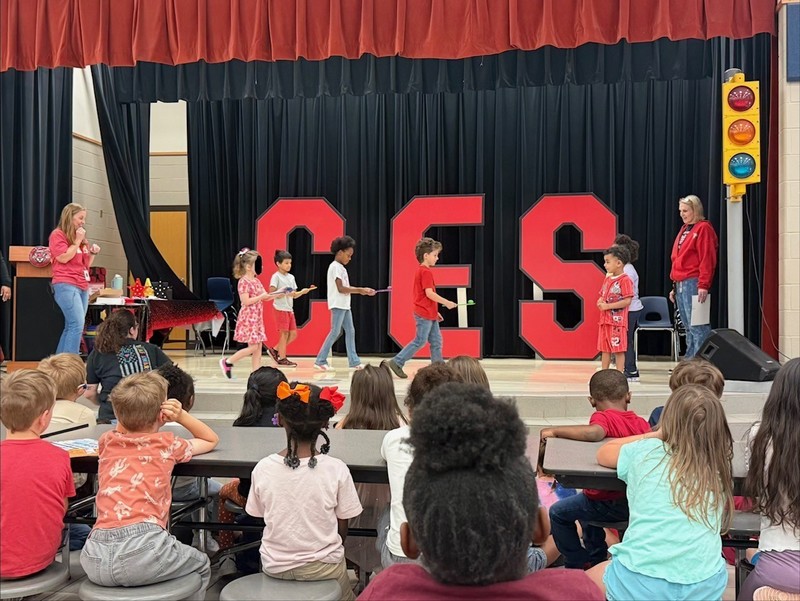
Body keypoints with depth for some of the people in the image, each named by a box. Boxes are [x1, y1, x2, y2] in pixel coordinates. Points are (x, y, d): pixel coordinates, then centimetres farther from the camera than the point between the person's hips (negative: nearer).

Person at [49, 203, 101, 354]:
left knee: (71, 327, 7)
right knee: (77, 325, -18)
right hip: (66, 285, -8)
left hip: (82, 286, 8)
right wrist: (77, 241, -10)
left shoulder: (80, 236, 20)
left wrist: (93, 253, 5)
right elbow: (64, 258, -16)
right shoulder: (58, 234, -3)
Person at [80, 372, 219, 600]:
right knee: (201, 566, 27)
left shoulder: (106, 442, 18)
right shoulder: (167, 444, 10)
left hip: (96, 558, 4)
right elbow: (211, 440, 30)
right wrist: (182, 416, 17)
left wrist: (131, 414, 27)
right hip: (143, 549, -4)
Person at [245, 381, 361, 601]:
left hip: (275, 567, 2)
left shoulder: (263, 468, -12)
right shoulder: (337, 469, -16)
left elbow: (263, 518, -1)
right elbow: (342, 530, -6)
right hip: (323, 567, -2)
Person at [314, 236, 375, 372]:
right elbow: (341, 288, -19)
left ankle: (354, 362, 10)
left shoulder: (341, 267, 16)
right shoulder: (336, 267, -13)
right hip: (338, 305, -10)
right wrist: (360, 290, -16)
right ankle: (320, 361, 1)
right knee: (335, 332, -6)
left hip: (344, 305, 10)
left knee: (350, 331, 7)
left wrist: (362, 290, 7)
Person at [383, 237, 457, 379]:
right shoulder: (426, 272, -15)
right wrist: (446, 302, -16)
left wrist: (435, 311, 20)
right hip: (425, 314, -10)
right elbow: (429, 293, -23)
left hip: (430, 314, 10)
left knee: (436, 341, 10)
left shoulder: (420, 270, 15)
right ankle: (396, 362, 1)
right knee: (420, 341, -5)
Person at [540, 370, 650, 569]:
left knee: (558, 513, 7)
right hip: (637, 499, 8)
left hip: (611, 503, -8)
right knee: (586, 506, 34)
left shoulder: (603, 417, -15)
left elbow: (594, 432, -36)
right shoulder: (641, 422, 3)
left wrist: (555, 431, -27)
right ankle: (596, 561, 44)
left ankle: (578, 565, 14)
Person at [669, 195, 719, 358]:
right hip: (680, 285, 9)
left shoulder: (703, 228, -5)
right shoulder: (684, 229, 20)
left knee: (697, 326, -11)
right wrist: (675, 286, 20)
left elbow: (707, 259, -13)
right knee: (688, 326, 11)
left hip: (693, 284, -9)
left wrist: (703, 285, -20)